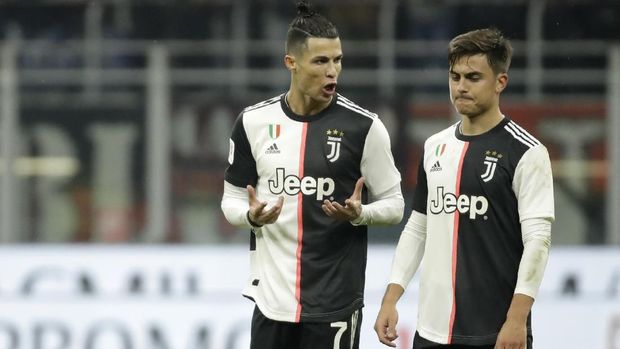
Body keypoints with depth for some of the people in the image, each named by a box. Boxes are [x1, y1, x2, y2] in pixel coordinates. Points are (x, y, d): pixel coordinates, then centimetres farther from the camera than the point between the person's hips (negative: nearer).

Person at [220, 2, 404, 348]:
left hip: (335, 303, -3)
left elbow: (393, 204, 1)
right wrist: (252, 215, -12)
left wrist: (358, 214, -19)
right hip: (271, 299, 3)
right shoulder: (254, 122, 2)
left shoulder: (363, 126, -6)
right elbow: (233, 199, 10)